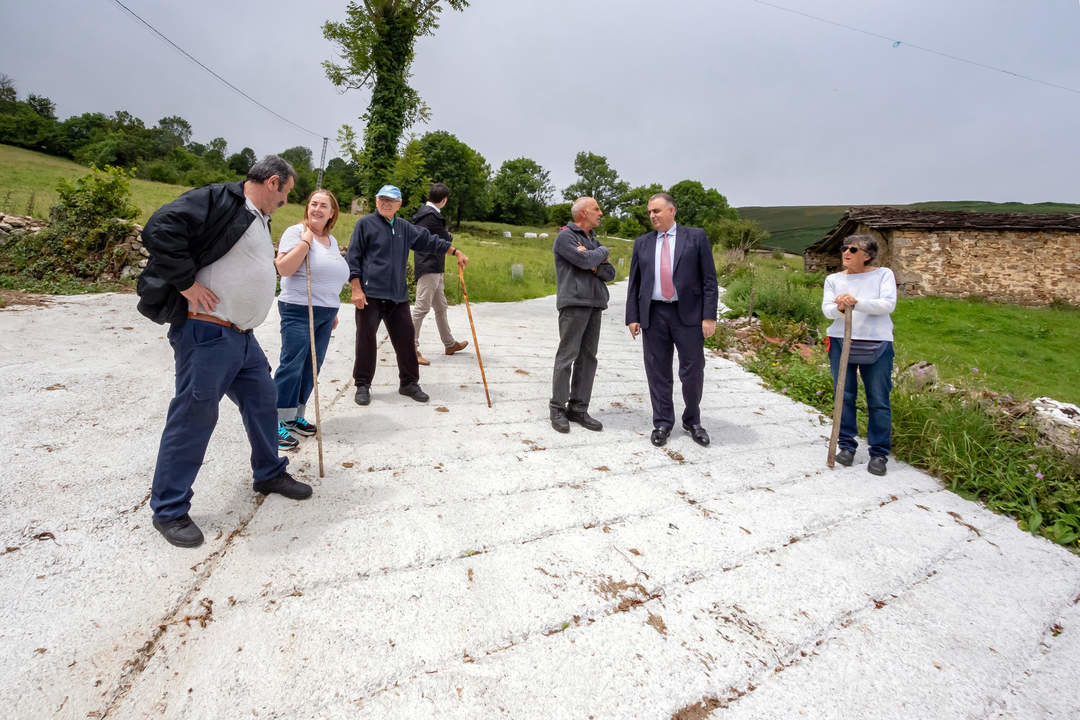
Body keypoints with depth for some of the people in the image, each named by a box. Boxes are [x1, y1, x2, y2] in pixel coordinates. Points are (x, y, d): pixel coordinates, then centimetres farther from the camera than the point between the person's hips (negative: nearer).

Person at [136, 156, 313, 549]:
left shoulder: (259, 220, 18)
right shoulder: (218, 200, -13)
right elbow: (160, 229, -23)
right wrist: (187, 283, -21)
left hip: (241, 335, 10)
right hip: (206, 334, -10)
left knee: (262, 401, 17)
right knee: (193, 417, -2)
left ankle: (270, 473, 36)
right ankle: (169, 509, 13)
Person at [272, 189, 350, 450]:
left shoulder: (331, 240, 16)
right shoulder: (296, 232, -6)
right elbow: (283, 268, -19)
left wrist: (333, 312, 24)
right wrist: (305, 241, -18)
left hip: (325, 313, 7)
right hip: (298, 311, -7)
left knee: (311, 367, 9)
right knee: (291, 366, -10)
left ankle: (294, 417, 20)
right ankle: (276, 424, -4)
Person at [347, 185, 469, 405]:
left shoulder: (404, 228, 16)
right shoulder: (365, 223, 0)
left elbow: (428, 240, 25)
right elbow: (353, 257, -3)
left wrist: (456, 251, 22)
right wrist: (356, 289, -11)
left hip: (398, 296, 5)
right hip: (370, 294, -5)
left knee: (405, 338, 6)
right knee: (366, 339, -1)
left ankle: (409, 383, 19)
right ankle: (363, 385, 11)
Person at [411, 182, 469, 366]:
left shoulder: (423, 212, 15)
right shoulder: (432, 215, -16)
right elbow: (445, 240, -9)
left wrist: (445, 237, 8)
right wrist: (449, 235, 12)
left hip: (434, 269, 11)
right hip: (429, 268, -11)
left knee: (440, 307, 18)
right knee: (421, 307, -8)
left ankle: (449, 344, 30)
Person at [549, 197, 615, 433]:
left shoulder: (593, 240, 21)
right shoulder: (565, 237, -2)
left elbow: (610, 273, 13)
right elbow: (585, 261, -17)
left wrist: (592, 262, -6)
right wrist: (603, 252, 2)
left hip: (594, 305, 7)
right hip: (573, 304, -7)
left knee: (587, 358, 5)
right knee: (567, 356, -5)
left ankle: (579, 408, 11)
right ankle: (558, 408, 2)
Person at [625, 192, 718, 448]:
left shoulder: (696, 237, 3)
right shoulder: (642, 243, 12)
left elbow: (709, 279, -1)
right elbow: (634, 283, 11)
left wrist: (709, 316, -9)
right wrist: (632, 317, 2)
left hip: (688, 314, -2)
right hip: (654, 315, 2)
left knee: (693, 371, 3)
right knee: (658, 372, 6)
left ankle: (692, 421, 24)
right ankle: (662, 423, 19)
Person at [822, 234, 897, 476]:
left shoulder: (884, 275, 4)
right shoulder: (833, 279, 11)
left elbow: (888, 304, -11)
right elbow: (826, 309, -1)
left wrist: (857, 303, -25)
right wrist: (839, 308, -24)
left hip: (877, 346, -2)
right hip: (840, 342, 2)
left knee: (879, 401, 1)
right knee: (844, 397, 6)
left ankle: (879, 453, 10)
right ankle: (846, 446, 18)